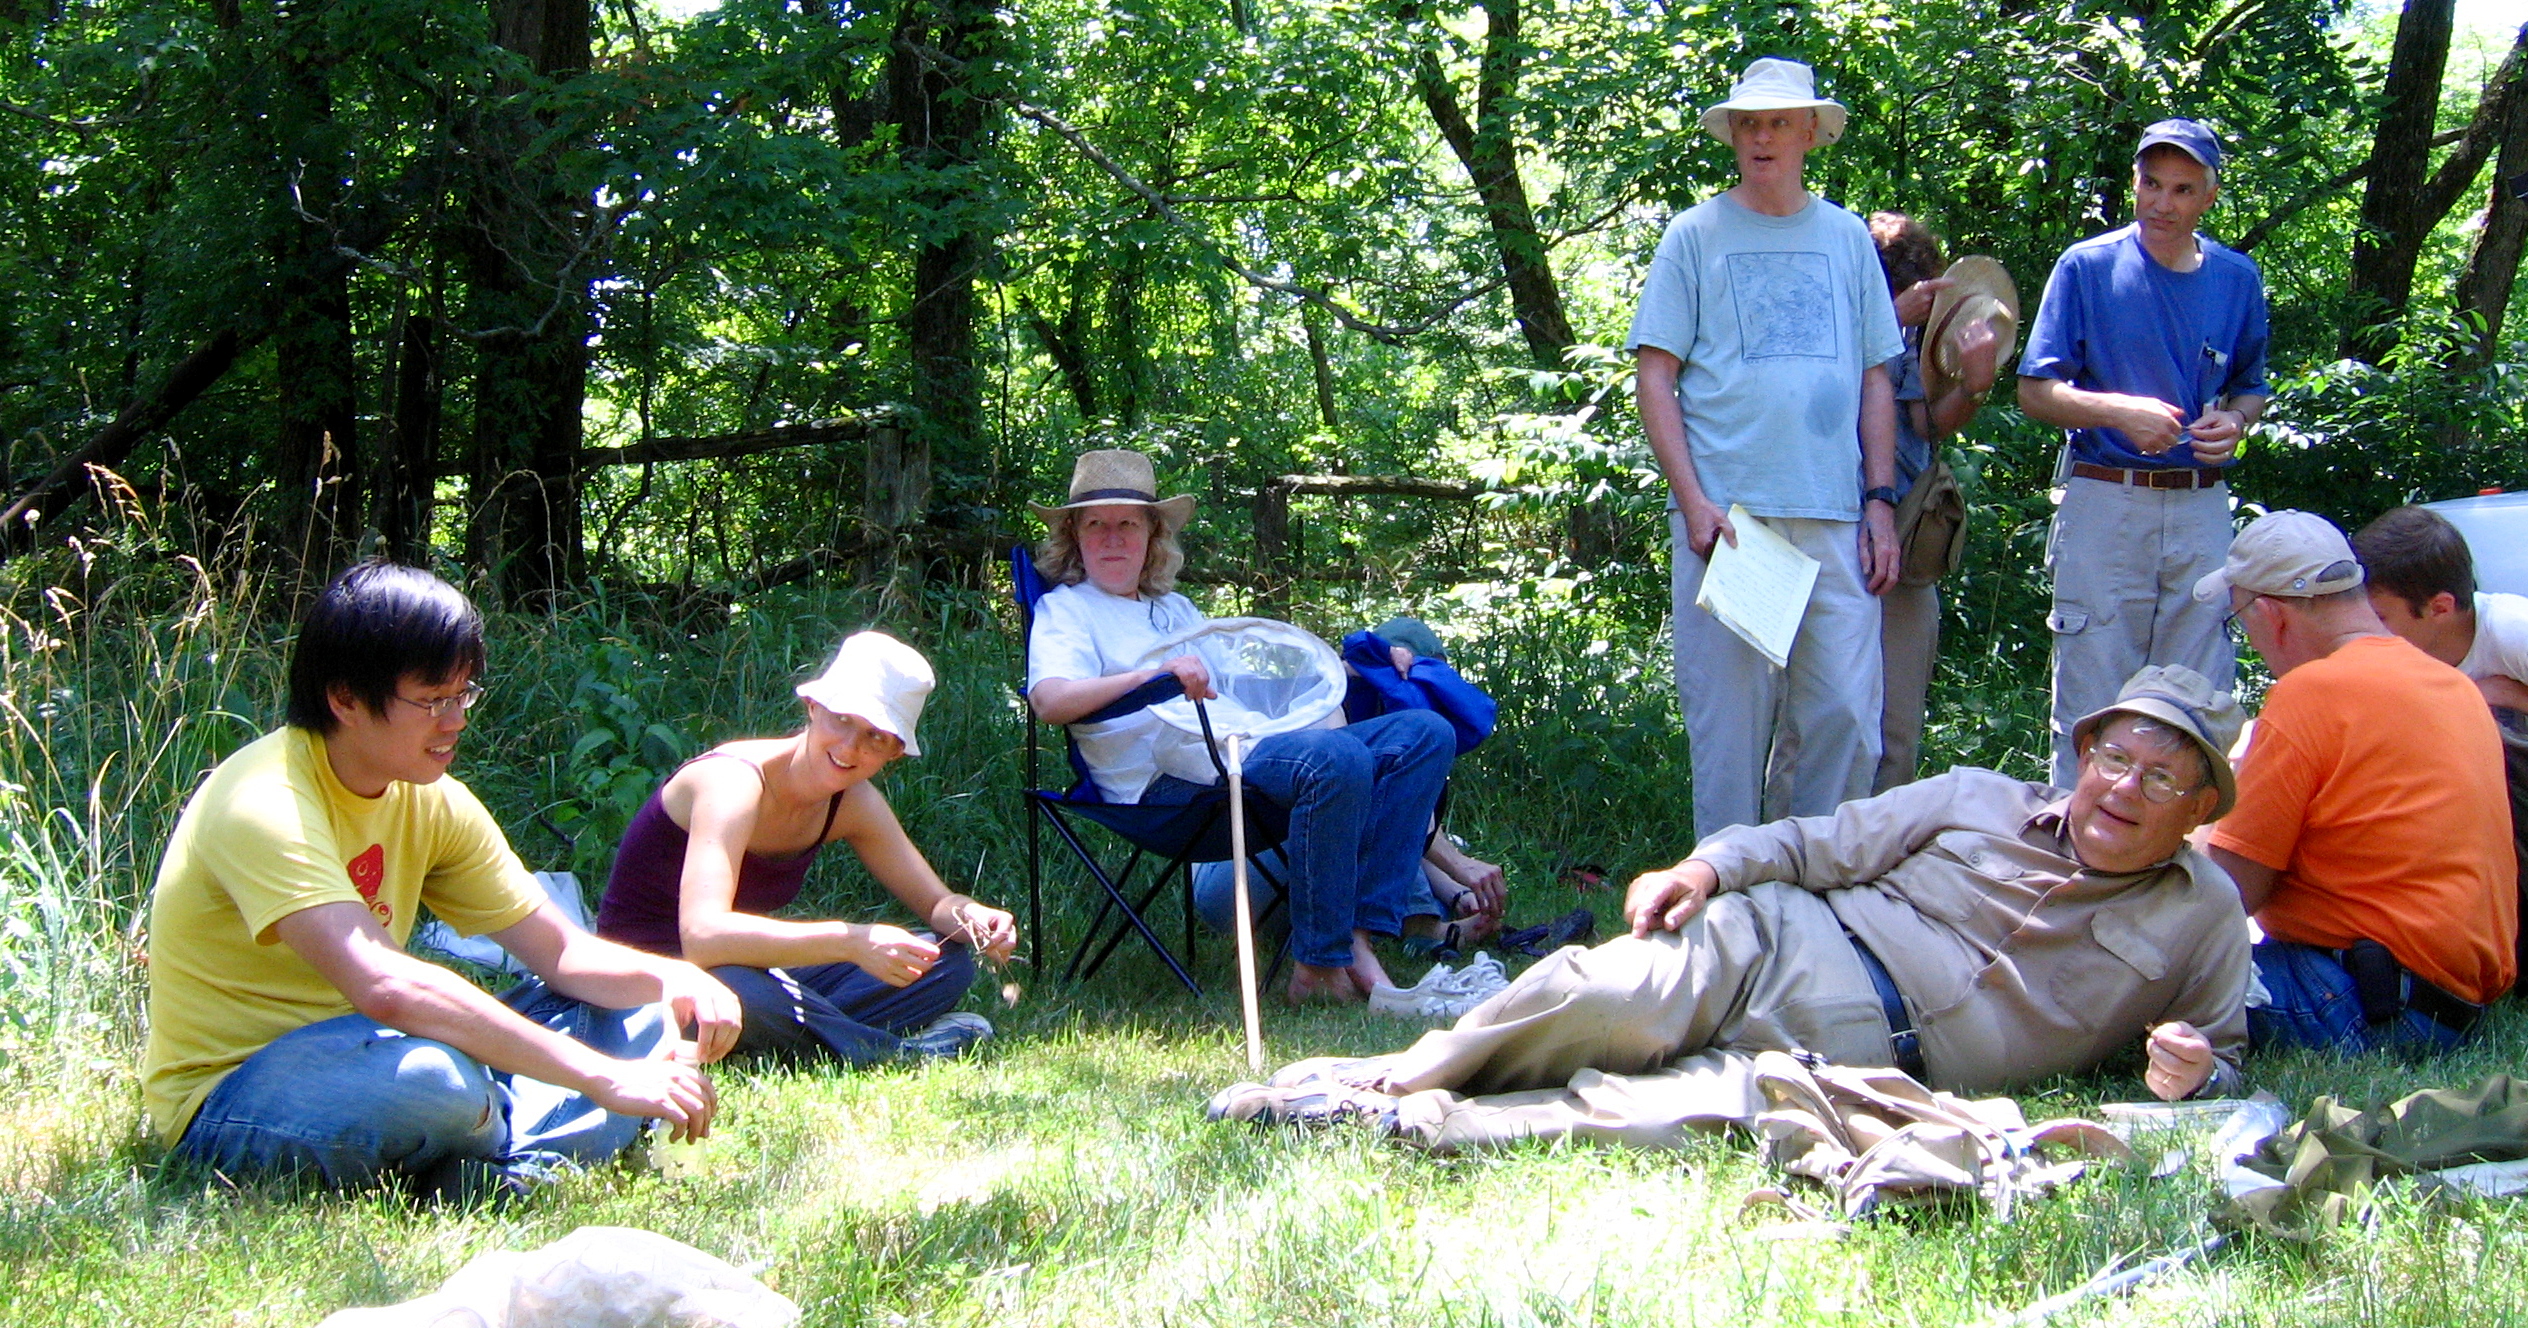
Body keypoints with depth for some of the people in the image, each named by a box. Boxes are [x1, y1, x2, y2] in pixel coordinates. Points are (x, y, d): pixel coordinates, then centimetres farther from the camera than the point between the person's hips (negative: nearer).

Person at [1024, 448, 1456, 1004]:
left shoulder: (1176, 608, 35)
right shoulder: (1065, 609, 9)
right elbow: (1049, 698, -10)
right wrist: (1157, 674, -25)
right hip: (1172, 776, -9)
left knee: (1426, 733, -6)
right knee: (1338, 758, -34)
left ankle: (1357, 940, -19)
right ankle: (1318, 968, -29)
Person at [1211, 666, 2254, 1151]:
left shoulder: (2205, 917, 12)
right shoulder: (1980, 801, 13)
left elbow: (2221, 1054, 17)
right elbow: (1825, 842, 12)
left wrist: (2189, 1073, -8)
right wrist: (1711, 865, -7)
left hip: (1875, 1050, -2)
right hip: (1780, 945, 2)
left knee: (1707, 1108, -35)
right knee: (1602, 998, -30)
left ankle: (1428, 1123, -34)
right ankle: (1396, 1075, -13)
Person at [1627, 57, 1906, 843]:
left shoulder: (1847, 239, 15)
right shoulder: (1697, 235, 6)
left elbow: (1875, 381, 17)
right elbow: (1654, 378, 2)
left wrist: (1880, 500, 7)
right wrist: (1694, 501, -9)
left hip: (1835, 519, 3)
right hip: (1728, 515, -3)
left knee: (1848, 719, 0)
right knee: (1728, 721, -2)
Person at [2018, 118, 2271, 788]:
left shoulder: (2238, 280, 10)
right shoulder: (2087, 267, 1)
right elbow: (2035, 391, -1)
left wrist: (2234, 421, -2)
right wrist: (2120, 412, -17)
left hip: (2202, 507, 3)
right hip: (2105, 502, -3)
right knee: (2092, 700, -3)